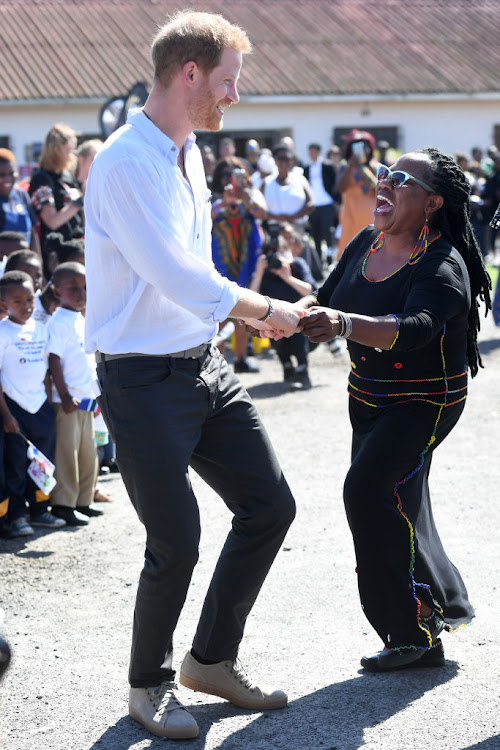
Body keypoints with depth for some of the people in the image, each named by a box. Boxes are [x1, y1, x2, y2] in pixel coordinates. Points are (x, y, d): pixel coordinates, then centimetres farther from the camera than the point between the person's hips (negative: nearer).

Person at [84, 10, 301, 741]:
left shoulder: (188, 153, 10)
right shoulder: (126, 164, -19)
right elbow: (177, 276, -24)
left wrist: (247, 310, 10)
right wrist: (265, 310, -13)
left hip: (204, 364, 9)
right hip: (145, 380, -9)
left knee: (270, 504, 10)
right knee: (175, 543, -3)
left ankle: (213, 658, 28)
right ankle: (149, 686, 22)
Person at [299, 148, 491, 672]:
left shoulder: (443, 265, -22)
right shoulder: (366, 244, 1)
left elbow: (415, 328, -38)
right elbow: (327, 300, 10)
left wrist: (344, 324, -53)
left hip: (425, 402, -8)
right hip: (368, 398, 8)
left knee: (369, 490, -22)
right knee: (396, 508, 14)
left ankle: (416, 629, -10)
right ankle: (445, 605, 35)